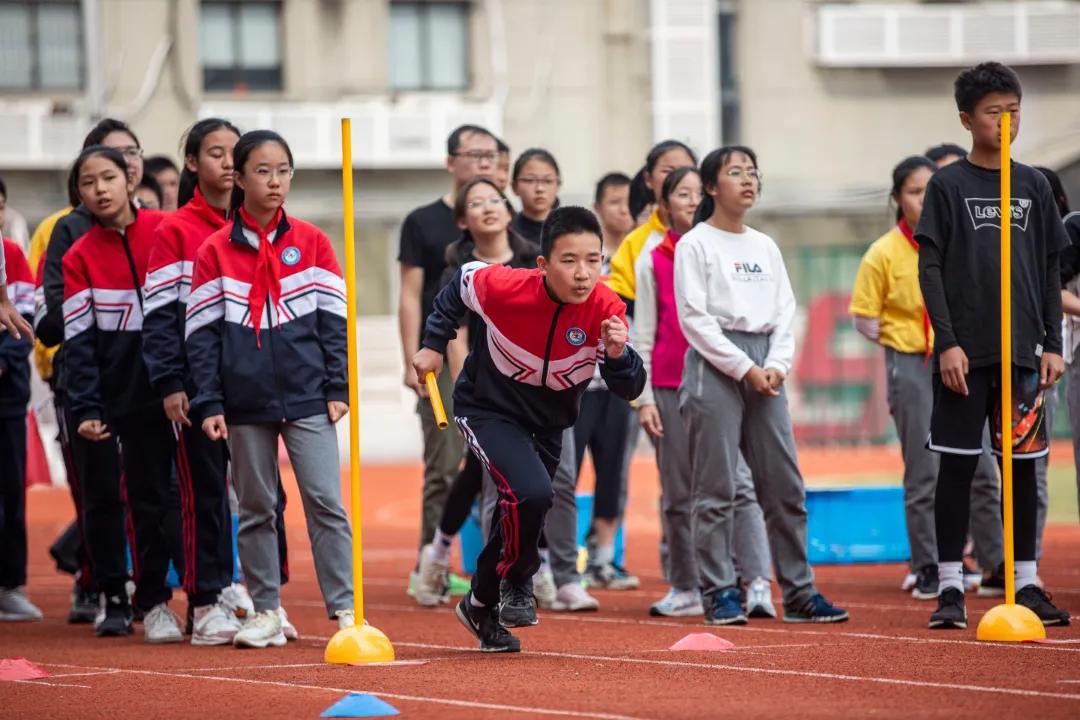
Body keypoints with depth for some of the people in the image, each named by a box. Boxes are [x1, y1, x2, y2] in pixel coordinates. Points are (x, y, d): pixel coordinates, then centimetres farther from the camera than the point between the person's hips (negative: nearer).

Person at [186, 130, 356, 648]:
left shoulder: (310, 242, 5)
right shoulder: (215, 251, 2)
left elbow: (333, 319, 5)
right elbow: (201, 333, 2)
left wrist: (338, 387, -1)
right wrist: (208, 403, -4)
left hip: (307, 398, 0)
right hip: (245, 403, 0)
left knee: (325, 500, -6)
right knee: (255, 508, 7)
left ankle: (344, 609, -3)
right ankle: (266, 614, 15)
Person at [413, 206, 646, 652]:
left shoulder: (607, 312, -24)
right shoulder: (502, 288, -29)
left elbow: (629, 390, -23)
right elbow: (460, 285, -5)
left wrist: (618, 355, -43)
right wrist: (434, 345, 1)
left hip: (547, 424, 4)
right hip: (488, 409, -4)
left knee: (524, 515, 16)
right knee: (530, 493, -27)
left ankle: (482, 606, 43)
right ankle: (515, 584, -1)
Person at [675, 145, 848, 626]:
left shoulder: (765, 247, 16)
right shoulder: (695, 245, -2)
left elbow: (785, 313, 13)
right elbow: (695, 319, -9)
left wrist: (776, 365, -4)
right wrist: (744, 368, -13)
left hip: (764, 369, 6)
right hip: (714, 365, -6)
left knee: (785, 486, 4)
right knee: (716, 488, -5)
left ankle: (799, 591, 8)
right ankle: (719, 594, -1)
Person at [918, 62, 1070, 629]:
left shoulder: (1034, 186, 10)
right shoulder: (948, 185, 0)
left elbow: (1050, 268, 13)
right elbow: (930, 267, -4)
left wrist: (1053, 343, 6)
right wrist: (947, 341, -12)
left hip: (1023, 350, 3)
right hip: (966, 352, -3)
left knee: (1022, 465, 6)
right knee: (957, 466, -1)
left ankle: (1026, 584, 12)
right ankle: (950, 587, 3)